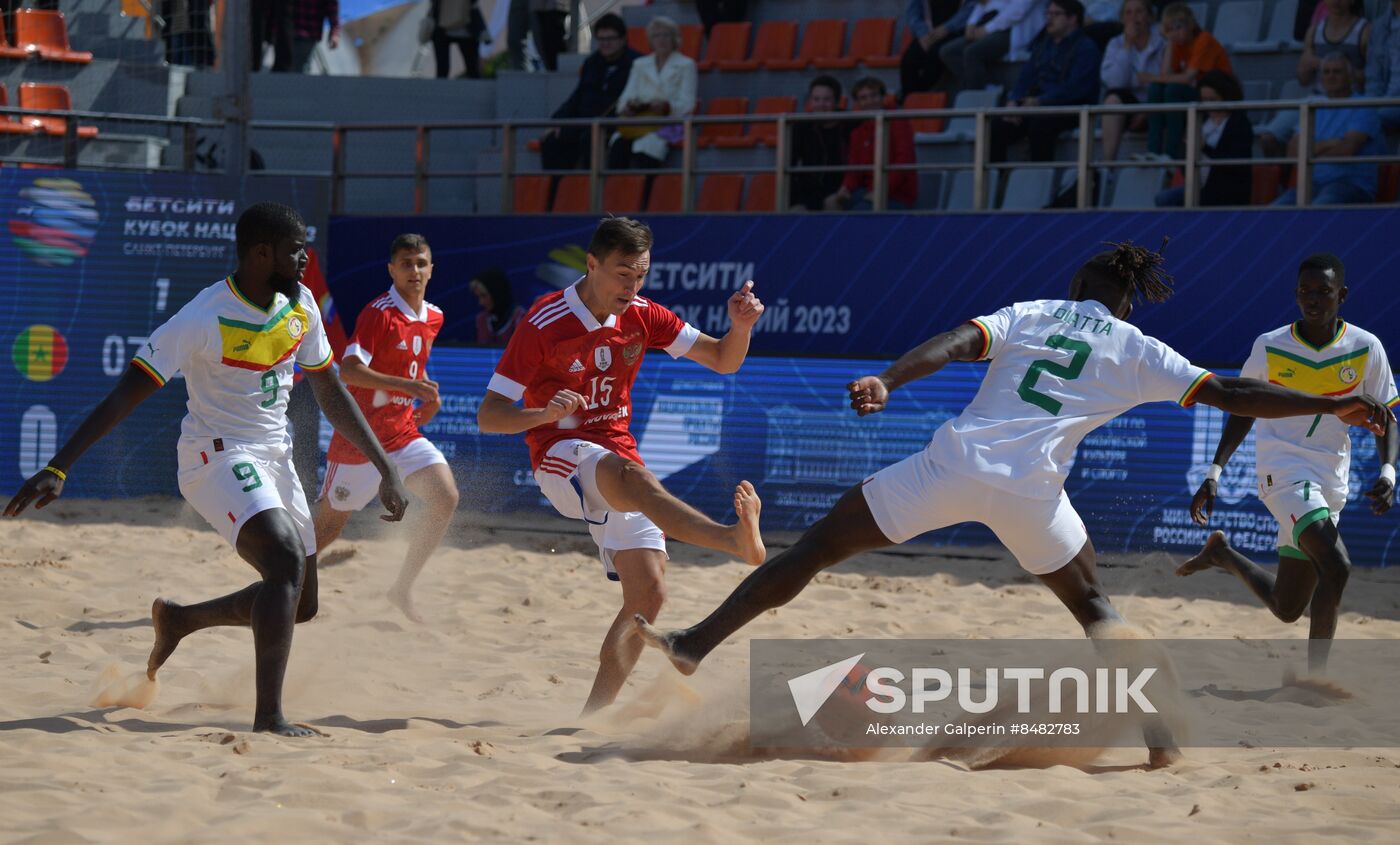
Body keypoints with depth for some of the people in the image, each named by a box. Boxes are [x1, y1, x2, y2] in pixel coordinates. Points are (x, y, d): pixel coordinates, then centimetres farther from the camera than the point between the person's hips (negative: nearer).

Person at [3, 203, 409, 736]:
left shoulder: (300, 305, 1)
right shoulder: (204, 320, -21)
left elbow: (330, 393, 14)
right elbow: (124, 396, -22)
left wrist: (384, 468, 12)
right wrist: (58, 468, -30)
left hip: (274, 458, 8)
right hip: (218, 457, -8)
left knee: (300, 605, 10)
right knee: (288, 560, -29)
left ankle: (178, 620, 33)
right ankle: (268, 718, -30)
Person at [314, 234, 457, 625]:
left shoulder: (434, 317, 7)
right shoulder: (379, 314, -17)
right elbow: (348, 370, -30)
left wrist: (428, 397, 8)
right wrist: (411, 385, -36)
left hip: (403, 432, 6)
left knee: (445, 497, -14)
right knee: (329, 525, 4)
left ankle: (402, 590, -2)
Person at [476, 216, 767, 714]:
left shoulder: (642, 317, 2)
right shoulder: (544, 324, -12)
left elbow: (723, 361, 4)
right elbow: (488, 416, -13)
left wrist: (741, 327, -19)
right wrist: (546, 413, -33)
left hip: (619, 456, 7)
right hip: (559, 455, -7)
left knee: (648, 594, -6)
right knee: (629, 475, -39)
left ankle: (594, 715, -2)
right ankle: (737, 541, -65)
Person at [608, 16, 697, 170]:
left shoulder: (686, 65, 12)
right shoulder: (640, 64, 25)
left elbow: (687, 104, 1)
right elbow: (626, 96, 14)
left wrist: (666, 106, -19)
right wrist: (628, 106, -10)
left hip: (668, 123, -3)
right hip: (639, 120, 3)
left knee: (647, 145, -37)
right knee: (619, 144, -31)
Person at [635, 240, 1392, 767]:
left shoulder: (1030, 314, 18)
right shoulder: (1136, 352, 15)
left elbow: (956, 343, -1)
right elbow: (1229, 394, 11)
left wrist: (885, 381, -14)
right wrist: (1335, 407, 17)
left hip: (954, 463, 0)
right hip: (1030, 488, 0)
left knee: (819, 545, 6)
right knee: (1090, 602, 21)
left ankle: (698, 643, 2)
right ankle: (1155, 730, 10)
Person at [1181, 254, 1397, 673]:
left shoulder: (1366, 349, -1)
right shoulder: (1270, 347, -3)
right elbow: (1243, 410, 10)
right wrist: (1214, 472, 4)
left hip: (1330, 483, 4)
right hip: (1282, 469, -4)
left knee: (1287, 608, 9)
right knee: (1335, 565, -28)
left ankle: (1223, 555, 37)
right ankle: (1316, 679, -20)